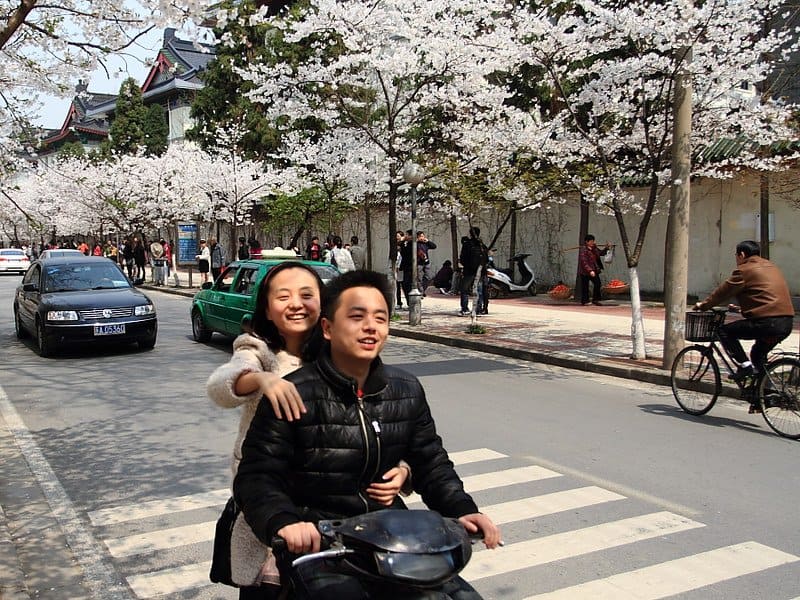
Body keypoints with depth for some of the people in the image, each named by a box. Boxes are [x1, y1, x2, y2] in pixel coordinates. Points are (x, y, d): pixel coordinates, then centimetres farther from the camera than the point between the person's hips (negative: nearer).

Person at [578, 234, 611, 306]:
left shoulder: (594, 249, 7)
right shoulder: (583, 250, -16)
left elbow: (601, 253, 24)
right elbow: (584, 262, -22)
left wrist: (606, 248, 5)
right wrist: (590, 270, -31)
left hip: (594, 270, 7)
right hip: (585, 272, -7)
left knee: (598, 284, 2)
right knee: (585, 286, 1)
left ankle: (595, 300, 11)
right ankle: (584, 301, 11)